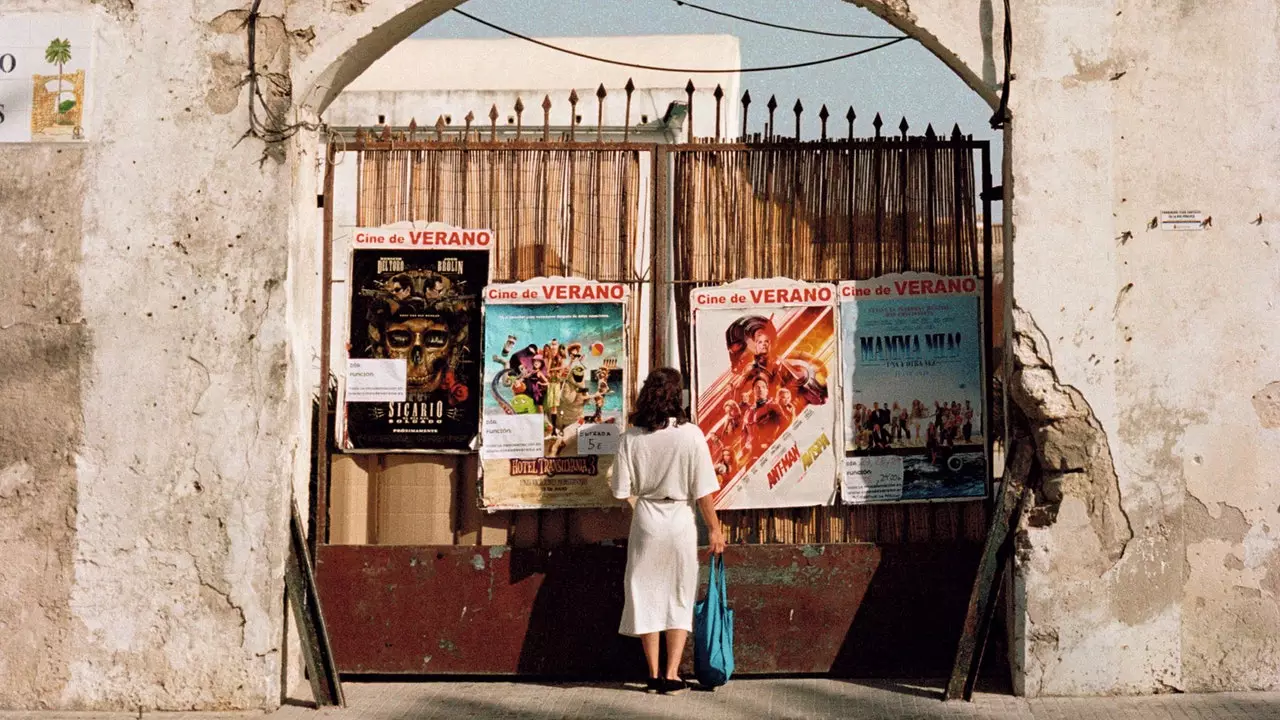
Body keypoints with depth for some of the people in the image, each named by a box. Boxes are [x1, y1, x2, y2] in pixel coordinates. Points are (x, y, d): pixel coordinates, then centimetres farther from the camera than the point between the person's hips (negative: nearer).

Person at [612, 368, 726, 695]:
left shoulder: (631, 438, -7)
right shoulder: (690, 434, -11)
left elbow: (622, 491, -3)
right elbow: (703, 491, -10)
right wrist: (714, 528, 1)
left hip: (645, 521, 1)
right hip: (681, 521, -1)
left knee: (646, 596, 11)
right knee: (679, 597, 11)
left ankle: (654, 675, 16)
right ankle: (672, 675, 9)